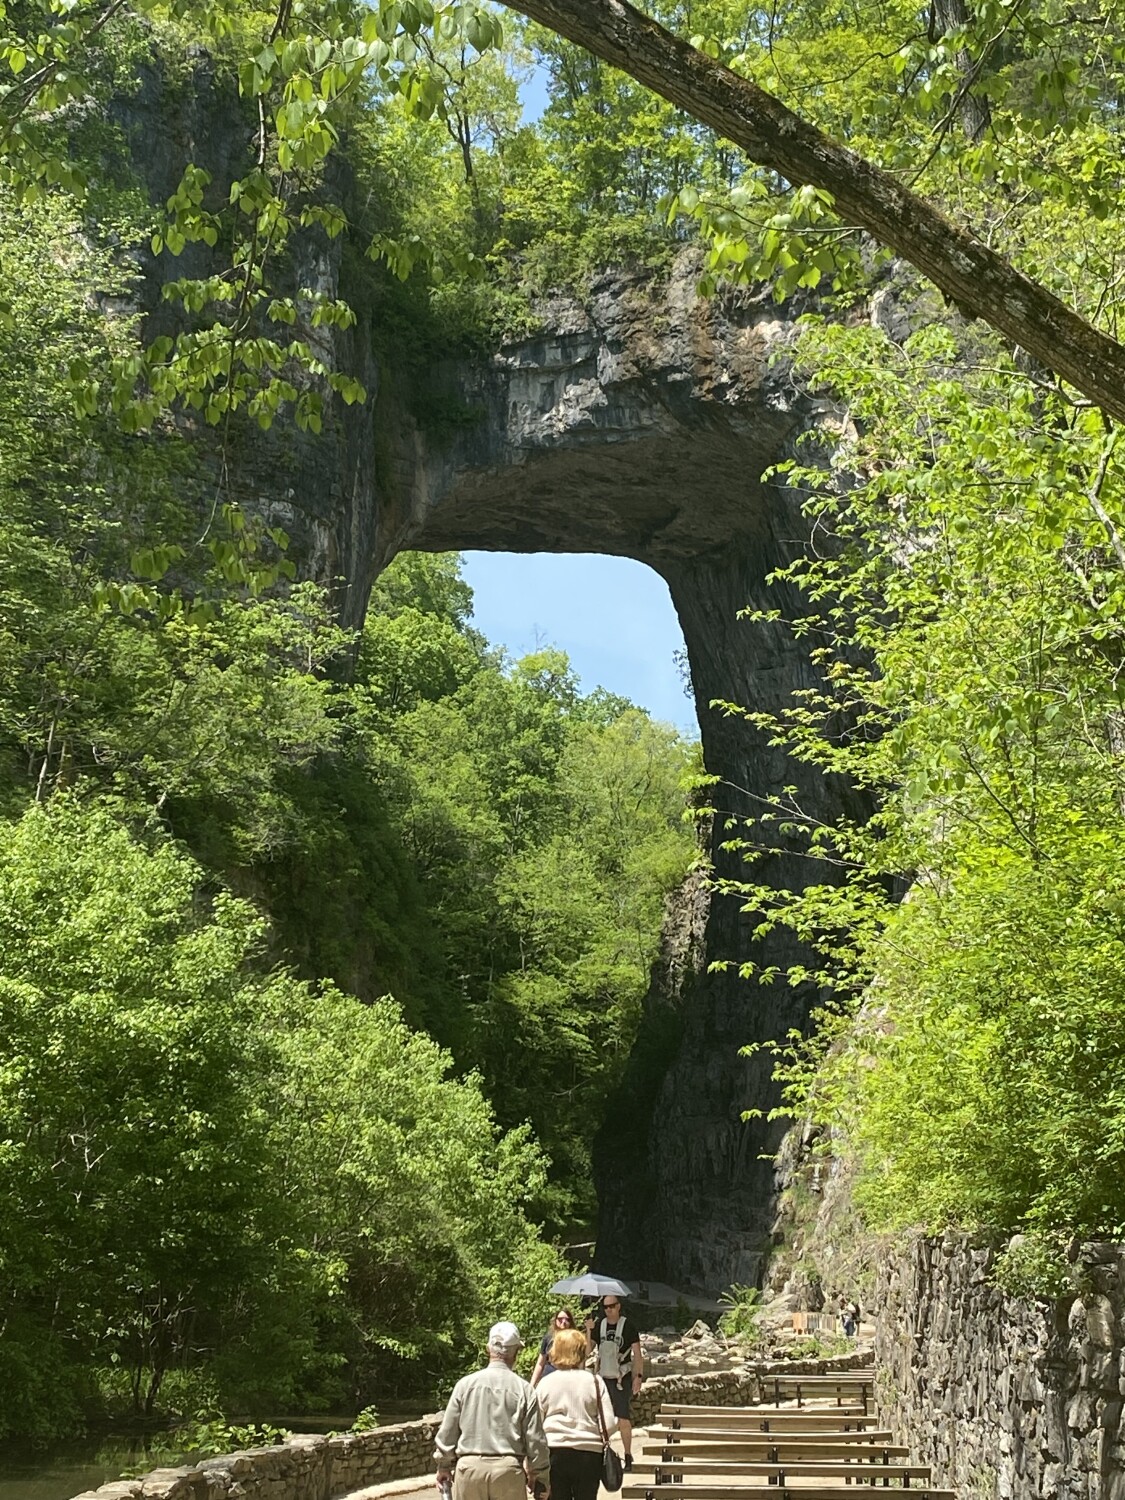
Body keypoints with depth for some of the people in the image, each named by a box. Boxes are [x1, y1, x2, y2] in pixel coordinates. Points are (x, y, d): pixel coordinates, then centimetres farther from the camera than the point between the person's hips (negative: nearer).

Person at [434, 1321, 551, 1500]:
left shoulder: (466, 1384, 1)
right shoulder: (523, 1389, -3)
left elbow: (447, 1433, 5)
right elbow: (535, 1439, -1)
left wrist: (444, 1467, 19)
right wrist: (541, 1478, 11)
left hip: (469, 1467, 1)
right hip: (508, 1470, -1)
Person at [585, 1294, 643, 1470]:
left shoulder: (627, 1326, -6)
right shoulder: (599, 1325, 5)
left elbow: (637, 1353, -4)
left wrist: (638, 1376, -11)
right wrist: (589, 1331, -13)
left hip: (622, 1378, -4)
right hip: (603, 1377, 4)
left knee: (623, 1418, -6)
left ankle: (628, 1454, 4)